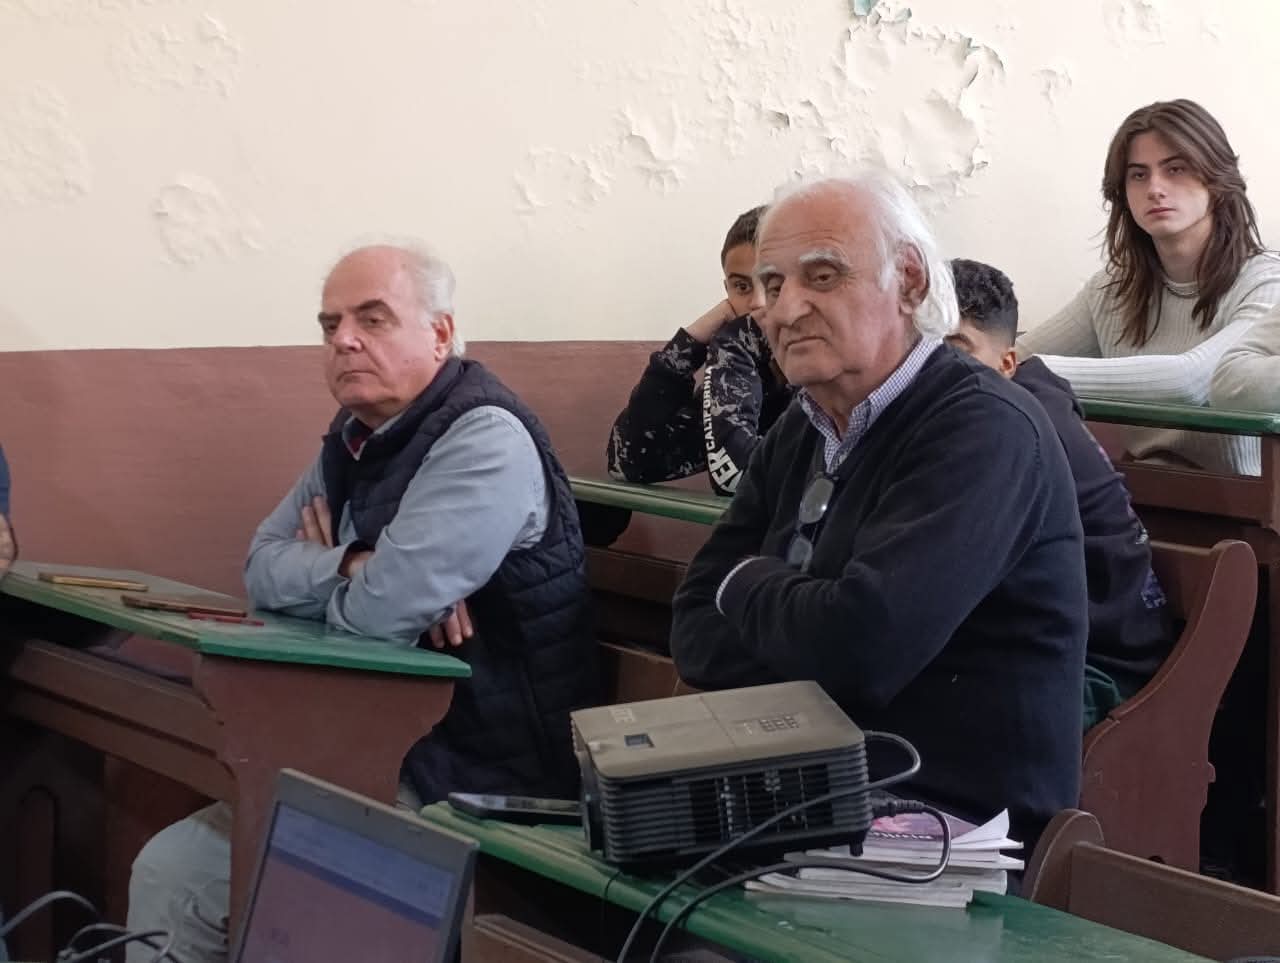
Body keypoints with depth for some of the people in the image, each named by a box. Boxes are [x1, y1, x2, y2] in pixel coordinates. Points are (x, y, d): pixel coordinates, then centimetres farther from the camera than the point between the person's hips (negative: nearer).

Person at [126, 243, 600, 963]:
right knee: (168, 872, 3)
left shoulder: (486, 440, -19)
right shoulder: (354, 439, 11)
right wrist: (356, 567, -13)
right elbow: (264, 567, 7)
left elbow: (385, 610, -26)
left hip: (479, 788, -9)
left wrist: (328, 570, -3)